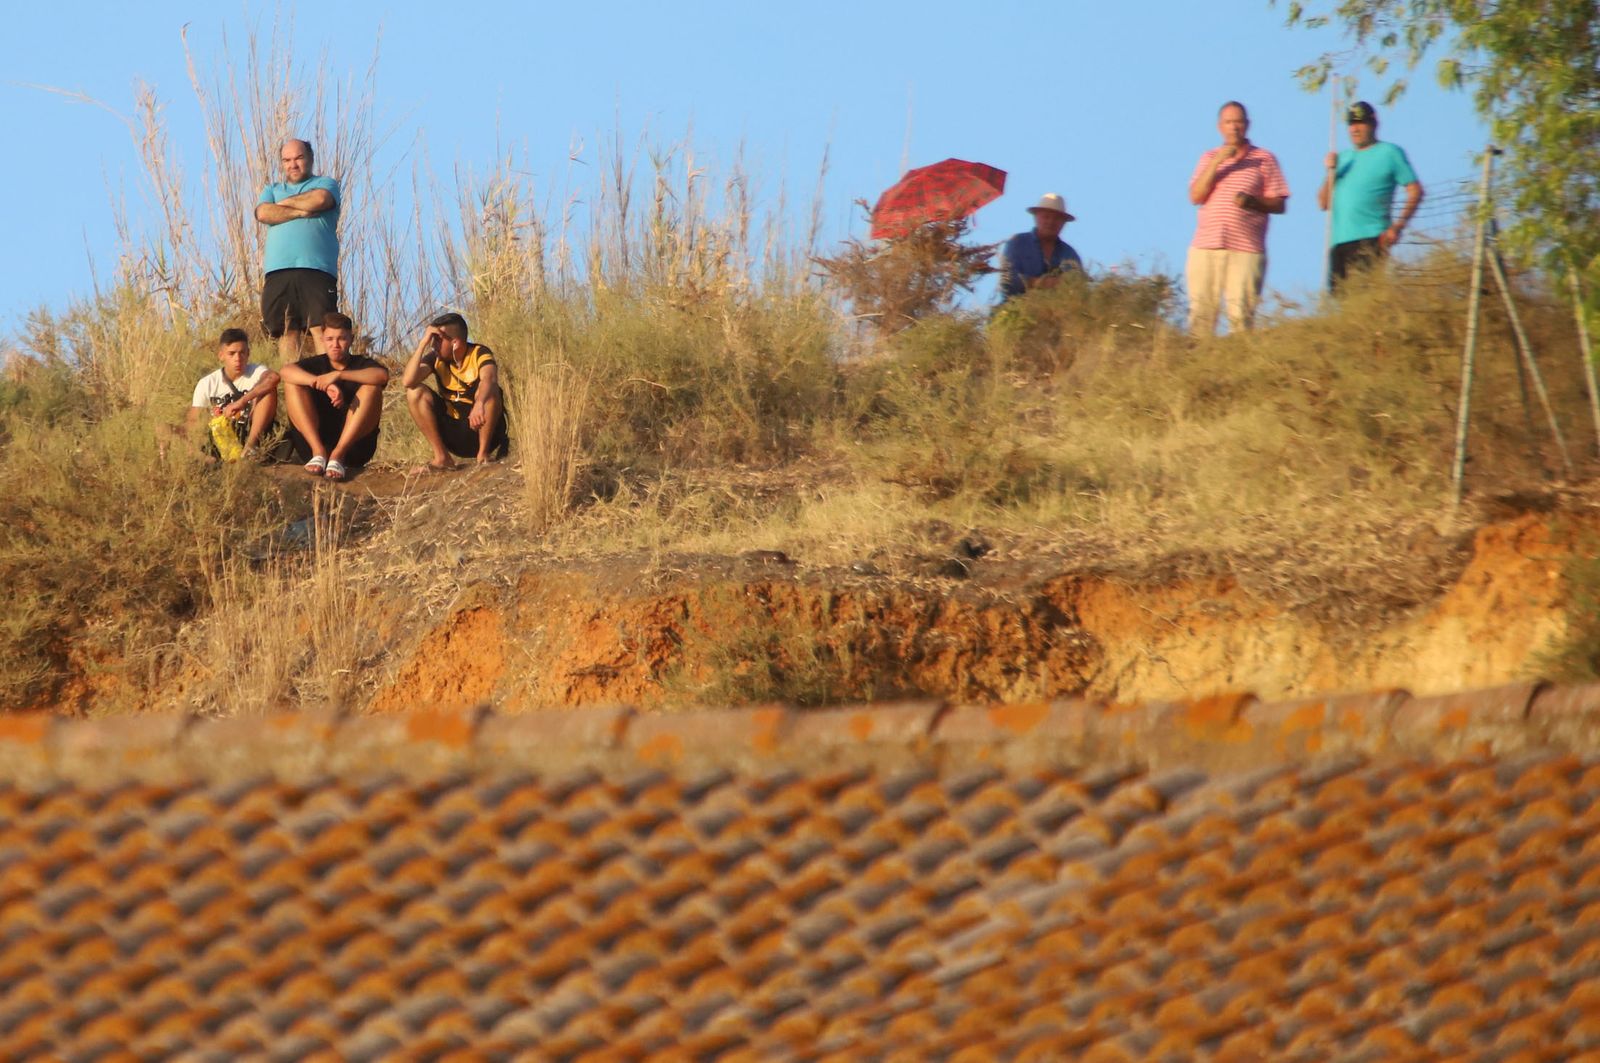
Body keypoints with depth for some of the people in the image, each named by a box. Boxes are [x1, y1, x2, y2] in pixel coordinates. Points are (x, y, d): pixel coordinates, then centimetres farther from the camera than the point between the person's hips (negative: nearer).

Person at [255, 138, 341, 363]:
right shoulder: (272, 190, 27)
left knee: (321, 328, -14)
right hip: (278, 271, 3)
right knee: (287, 330, -5)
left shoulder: (325, 184, 17)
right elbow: (263, 213, 5)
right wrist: (301, 212, -2)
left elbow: (320, 199, -7)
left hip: (316, 269, -3)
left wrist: (286, 203, 7)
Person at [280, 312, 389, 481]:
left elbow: (382, 375, -19)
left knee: (371, 388, -20)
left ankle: (339, 454, -28)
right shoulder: (317, 363, 10)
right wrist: (325, 385, -29)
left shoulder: (361, 364, 6)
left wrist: (338, 375, -27)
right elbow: (287, 371, -13)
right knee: (292, 384, -11)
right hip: (314, 439, 1)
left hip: (354, 444, -1)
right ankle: (318, 451, -24)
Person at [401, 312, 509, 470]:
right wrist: (423, 343, -22)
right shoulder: (436, 358, -4)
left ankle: (484, 453, -15)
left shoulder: (479, 354, -14)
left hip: (483, 429, -4)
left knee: (489, 391, -31)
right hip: (452, 432, 4)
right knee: (415, 392, -13)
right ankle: (441, 457, -12)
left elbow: (489, 379, -37)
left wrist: (479, 404, -58)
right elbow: (408, 381, -21)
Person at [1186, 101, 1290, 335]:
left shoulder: (1264, 159, 10)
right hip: (1205, 246, 2)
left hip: (1246, 249, -2)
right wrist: (1217, 162, -4)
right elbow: (1195, 196, 4)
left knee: (1241, 314, -9)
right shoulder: (1209, 158, 18)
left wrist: (1252, 201, -12)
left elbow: (1280, 205, 6)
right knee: (1201, 311, -4)